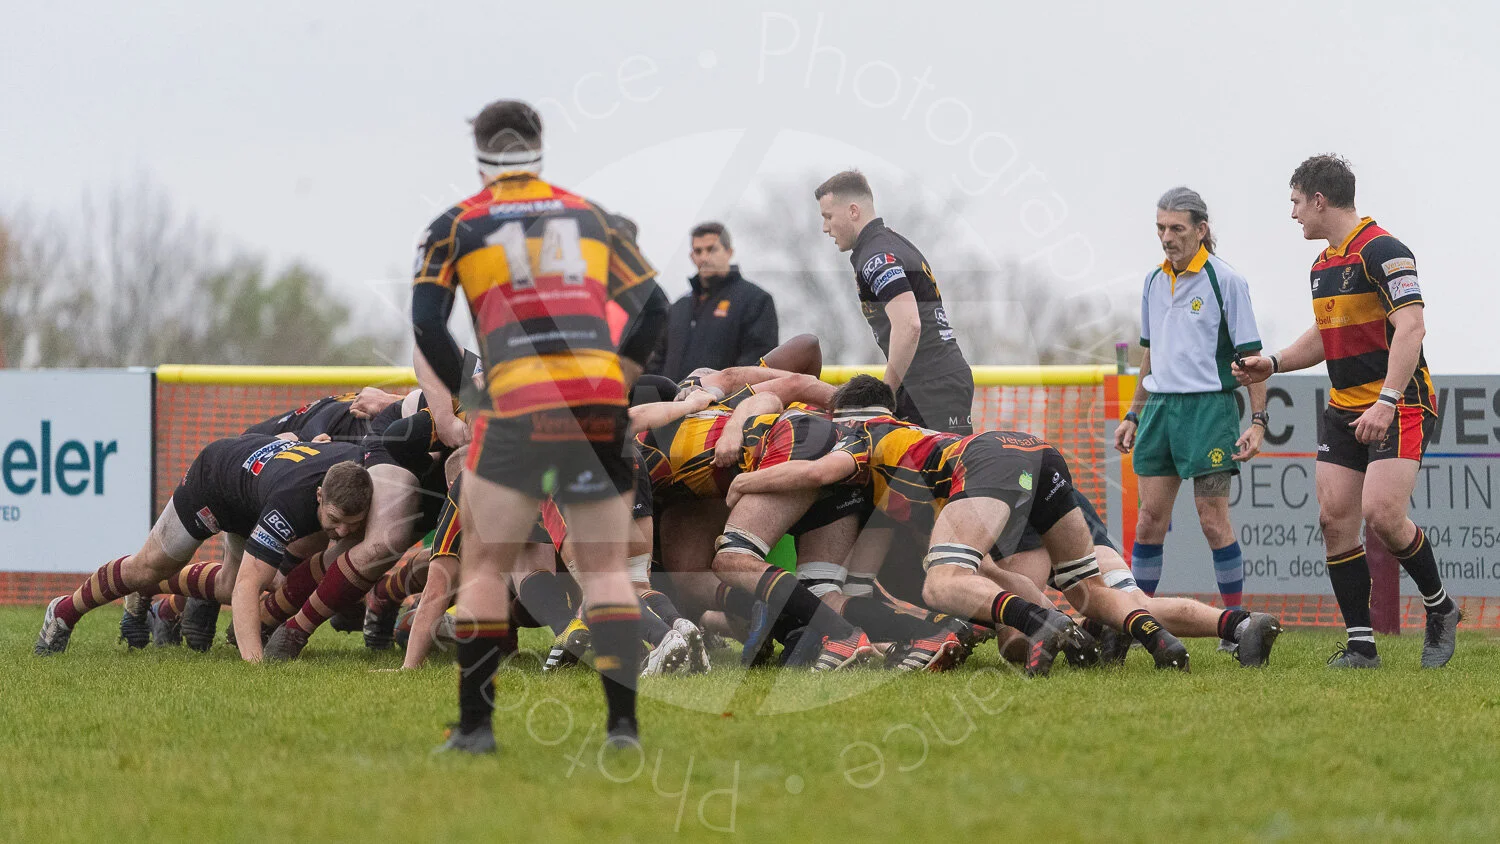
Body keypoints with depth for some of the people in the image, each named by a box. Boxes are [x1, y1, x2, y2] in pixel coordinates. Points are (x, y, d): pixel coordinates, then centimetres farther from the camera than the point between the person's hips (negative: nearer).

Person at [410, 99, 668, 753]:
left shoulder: (456, 225, 10)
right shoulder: (591, 216, 18)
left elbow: (426, 321, 1)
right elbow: (653, 307, 15)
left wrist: (467, 393, 10)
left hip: (519, 405, -2)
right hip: (601, 406, 2)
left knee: (484, 564, 8)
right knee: (605, 568, 8)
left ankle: (475, 724, 4)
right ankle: (622, 721, -2)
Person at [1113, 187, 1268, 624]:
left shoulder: (1225, 280, -7)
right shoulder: (1154, 281, 11)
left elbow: (1250, 356, -7)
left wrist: (1258, 420, -12)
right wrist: (1133, 415, 21)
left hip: (1209, 407, -6)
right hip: (1160, 406, 6)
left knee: (1213, 520, -6)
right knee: (1150, 518, 4)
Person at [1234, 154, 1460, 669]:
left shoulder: (1381, 251, -14)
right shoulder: (1324, 264, 15)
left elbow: (1411, 327, -22)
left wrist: (1387, 401, -30)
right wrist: (1273, 364, 16)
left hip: (1398, 406, -9)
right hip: (1344, 409, 9)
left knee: (1382, 514, -21)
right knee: (1334, 518, -3)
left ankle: (1440, 608, 3)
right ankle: (1361, 645, 0)